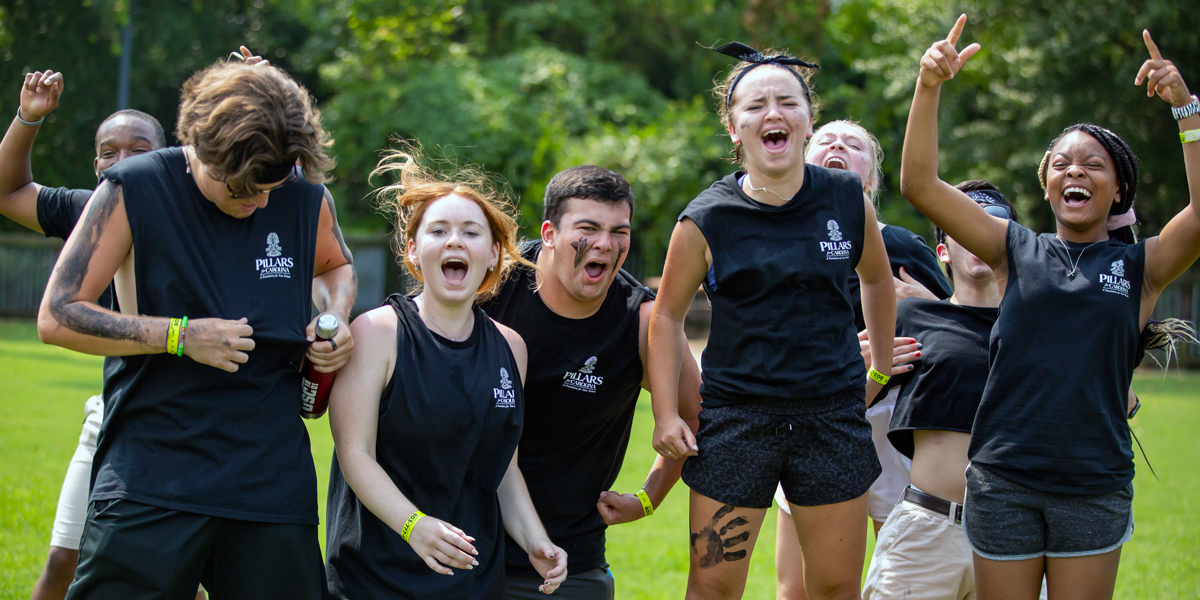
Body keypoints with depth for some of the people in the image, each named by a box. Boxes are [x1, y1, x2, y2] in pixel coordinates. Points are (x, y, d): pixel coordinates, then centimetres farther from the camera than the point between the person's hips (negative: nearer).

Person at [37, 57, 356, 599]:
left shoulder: (307, 198, 4)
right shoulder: (134, 190, -5)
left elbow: (335, 267, 28)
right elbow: (56, 317, -6)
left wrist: (334, 321, 4)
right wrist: (181, 336, -13)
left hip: (274, 482, 3)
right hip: (153, 470, -3)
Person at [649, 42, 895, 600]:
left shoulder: (848, 199, 1)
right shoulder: (707, 220, -5)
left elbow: (877, 278, 20)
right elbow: (667, 315, 5)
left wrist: (881, 370, 22)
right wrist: (666, 414, -2)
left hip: (834, 415, 2)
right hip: (737, 416, -2)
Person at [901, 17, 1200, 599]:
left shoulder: (1140, 265, 6)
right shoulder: (1016, 251, 8)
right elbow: (919, 184, 1)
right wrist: (928, 87, -10)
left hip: (1095, 486, -1)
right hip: (1003, 480, 1)